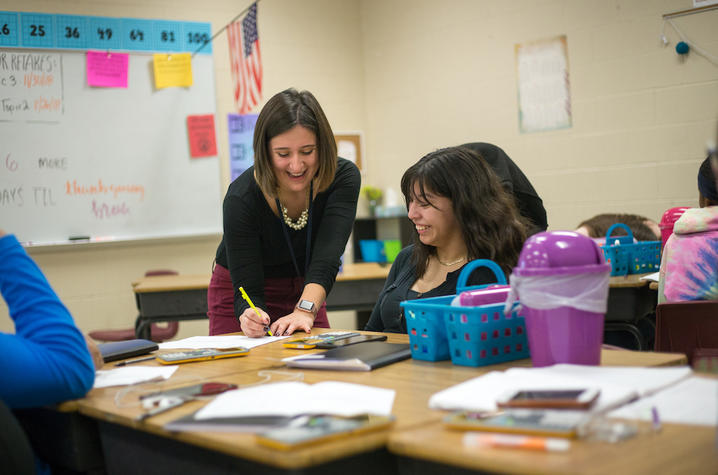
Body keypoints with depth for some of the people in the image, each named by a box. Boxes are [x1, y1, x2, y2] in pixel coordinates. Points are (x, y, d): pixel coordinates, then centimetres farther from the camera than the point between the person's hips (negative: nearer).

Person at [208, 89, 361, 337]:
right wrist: (250, 317, -50)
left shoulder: (343, 178, -24)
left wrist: (305, 310, -50)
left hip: (304, 290, 3)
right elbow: (247, 290, -29)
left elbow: (326, 258, -34)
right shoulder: (242, 197, -31)